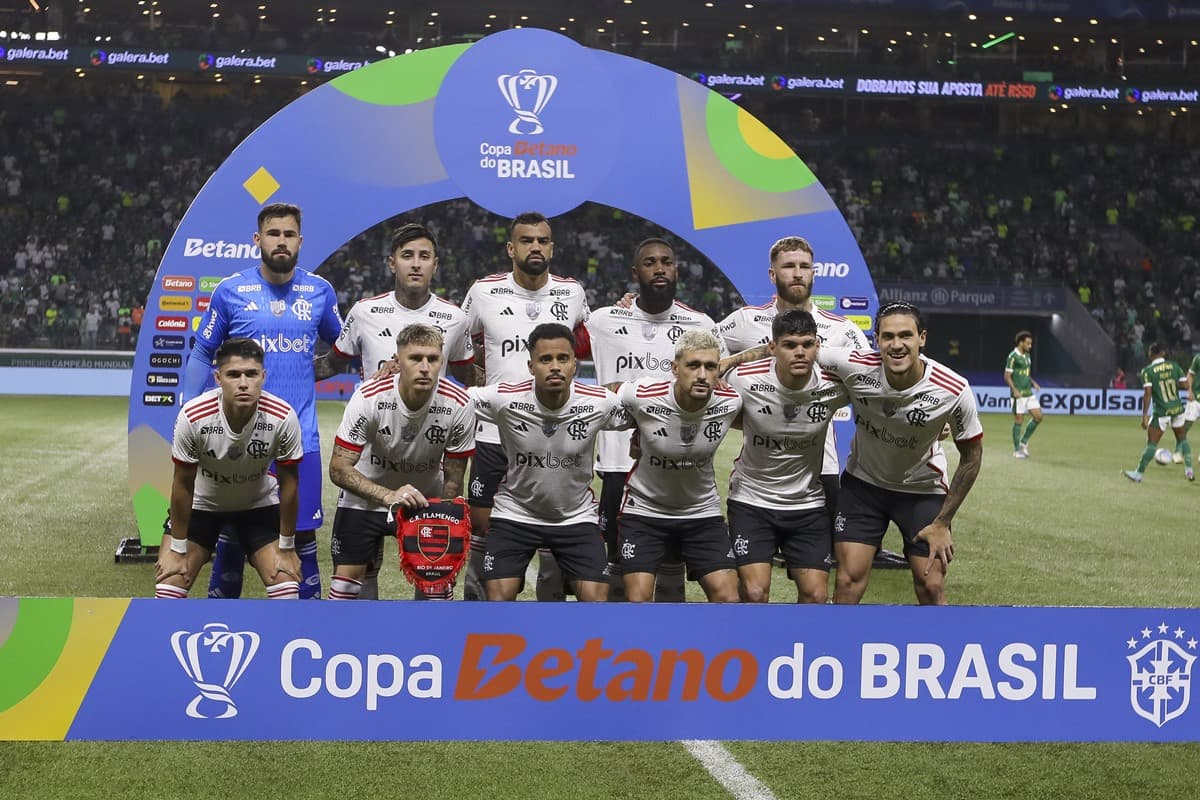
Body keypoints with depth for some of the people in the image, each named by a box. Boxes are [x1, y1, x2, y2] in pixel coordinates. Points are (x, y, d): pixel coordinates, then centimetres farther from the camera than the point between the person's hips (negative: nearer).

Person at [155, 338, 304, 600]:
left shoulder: (283, 417, -29)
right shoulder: (192, 416, -30)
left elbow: (288, 482, -14)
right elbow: (183, 485, -17)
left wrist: (286, 548, -8)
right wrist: (178, 549, -10)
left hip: (259, 505, 1)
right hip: (202, 503, -1)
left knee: (286, 585, -11)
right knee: (169, 583, -12)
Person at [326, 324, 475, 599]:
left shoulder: (458, 404, -22)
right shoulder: (369, 397, -26)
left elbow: (453, 480, -10)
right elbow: (339, 468, -25)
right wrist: (388, 495, -40)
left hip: (427, 502, 1)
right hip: (366, 497, -1)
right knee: (347, 577, -6)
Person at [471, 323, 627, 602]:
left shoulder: (600, 403, -16)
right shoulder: (504, 399, -20)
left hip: (577, 516, 1)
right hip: (515, 513, -1)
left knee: (596, 597, -9)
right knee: (499, 596, -10)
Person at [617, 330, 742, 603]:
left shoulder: (730, 403, -15)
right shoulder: (641, 396, -23)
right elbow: (610, 393, 0)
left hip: (703, 512, 2)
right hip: (643, 509, -2)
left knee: (727, 596, -7)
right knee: (638, 598, -12)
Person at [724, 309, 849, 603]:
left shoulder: (834, 385, -14)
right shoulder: (743, 380, -18)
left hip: (808, 503, 2)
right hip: (751, 499, -2)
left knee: (816, 594, -1)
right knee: (754, 593, -12)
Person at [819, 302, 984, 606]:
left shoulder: (954, 390, -25)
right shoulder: (855, 366, -25)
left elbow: (971, 456, -10)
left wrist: (942, 523, -8)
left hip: (923, 489, 0)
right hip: (863, 482, 1)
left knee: (931, 588, -1)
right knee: (849, 580, -6)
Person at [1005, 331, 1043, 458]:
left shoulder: (1027, 355, 14)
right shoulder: (1013, 357, -11)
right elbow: (1007, 376, -13)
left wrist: (1033, 383, 9)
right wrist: (1015, 390, -23)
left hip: (1029, 393, 8)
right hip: (1018, 395, -8)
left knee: (1038, 417, 3)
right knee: (1019, 421, -3)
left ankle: (1024, 442, 17)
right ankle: (1017, 450, 7)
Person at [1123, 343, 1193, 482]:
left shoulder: (1147, 371, -7)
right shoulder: (1174, 366, 2)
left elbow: (1147, 394, -14)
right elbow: (1185, 386, 0)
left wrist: (1144, 415, -13)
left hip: (1161, 412, -3)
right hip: (1177, 409, 3)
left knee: (1151, 443, 1)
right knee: (1182, 439, 20)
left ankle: (1139, 474, 3)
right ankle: (1189, 471, 19)